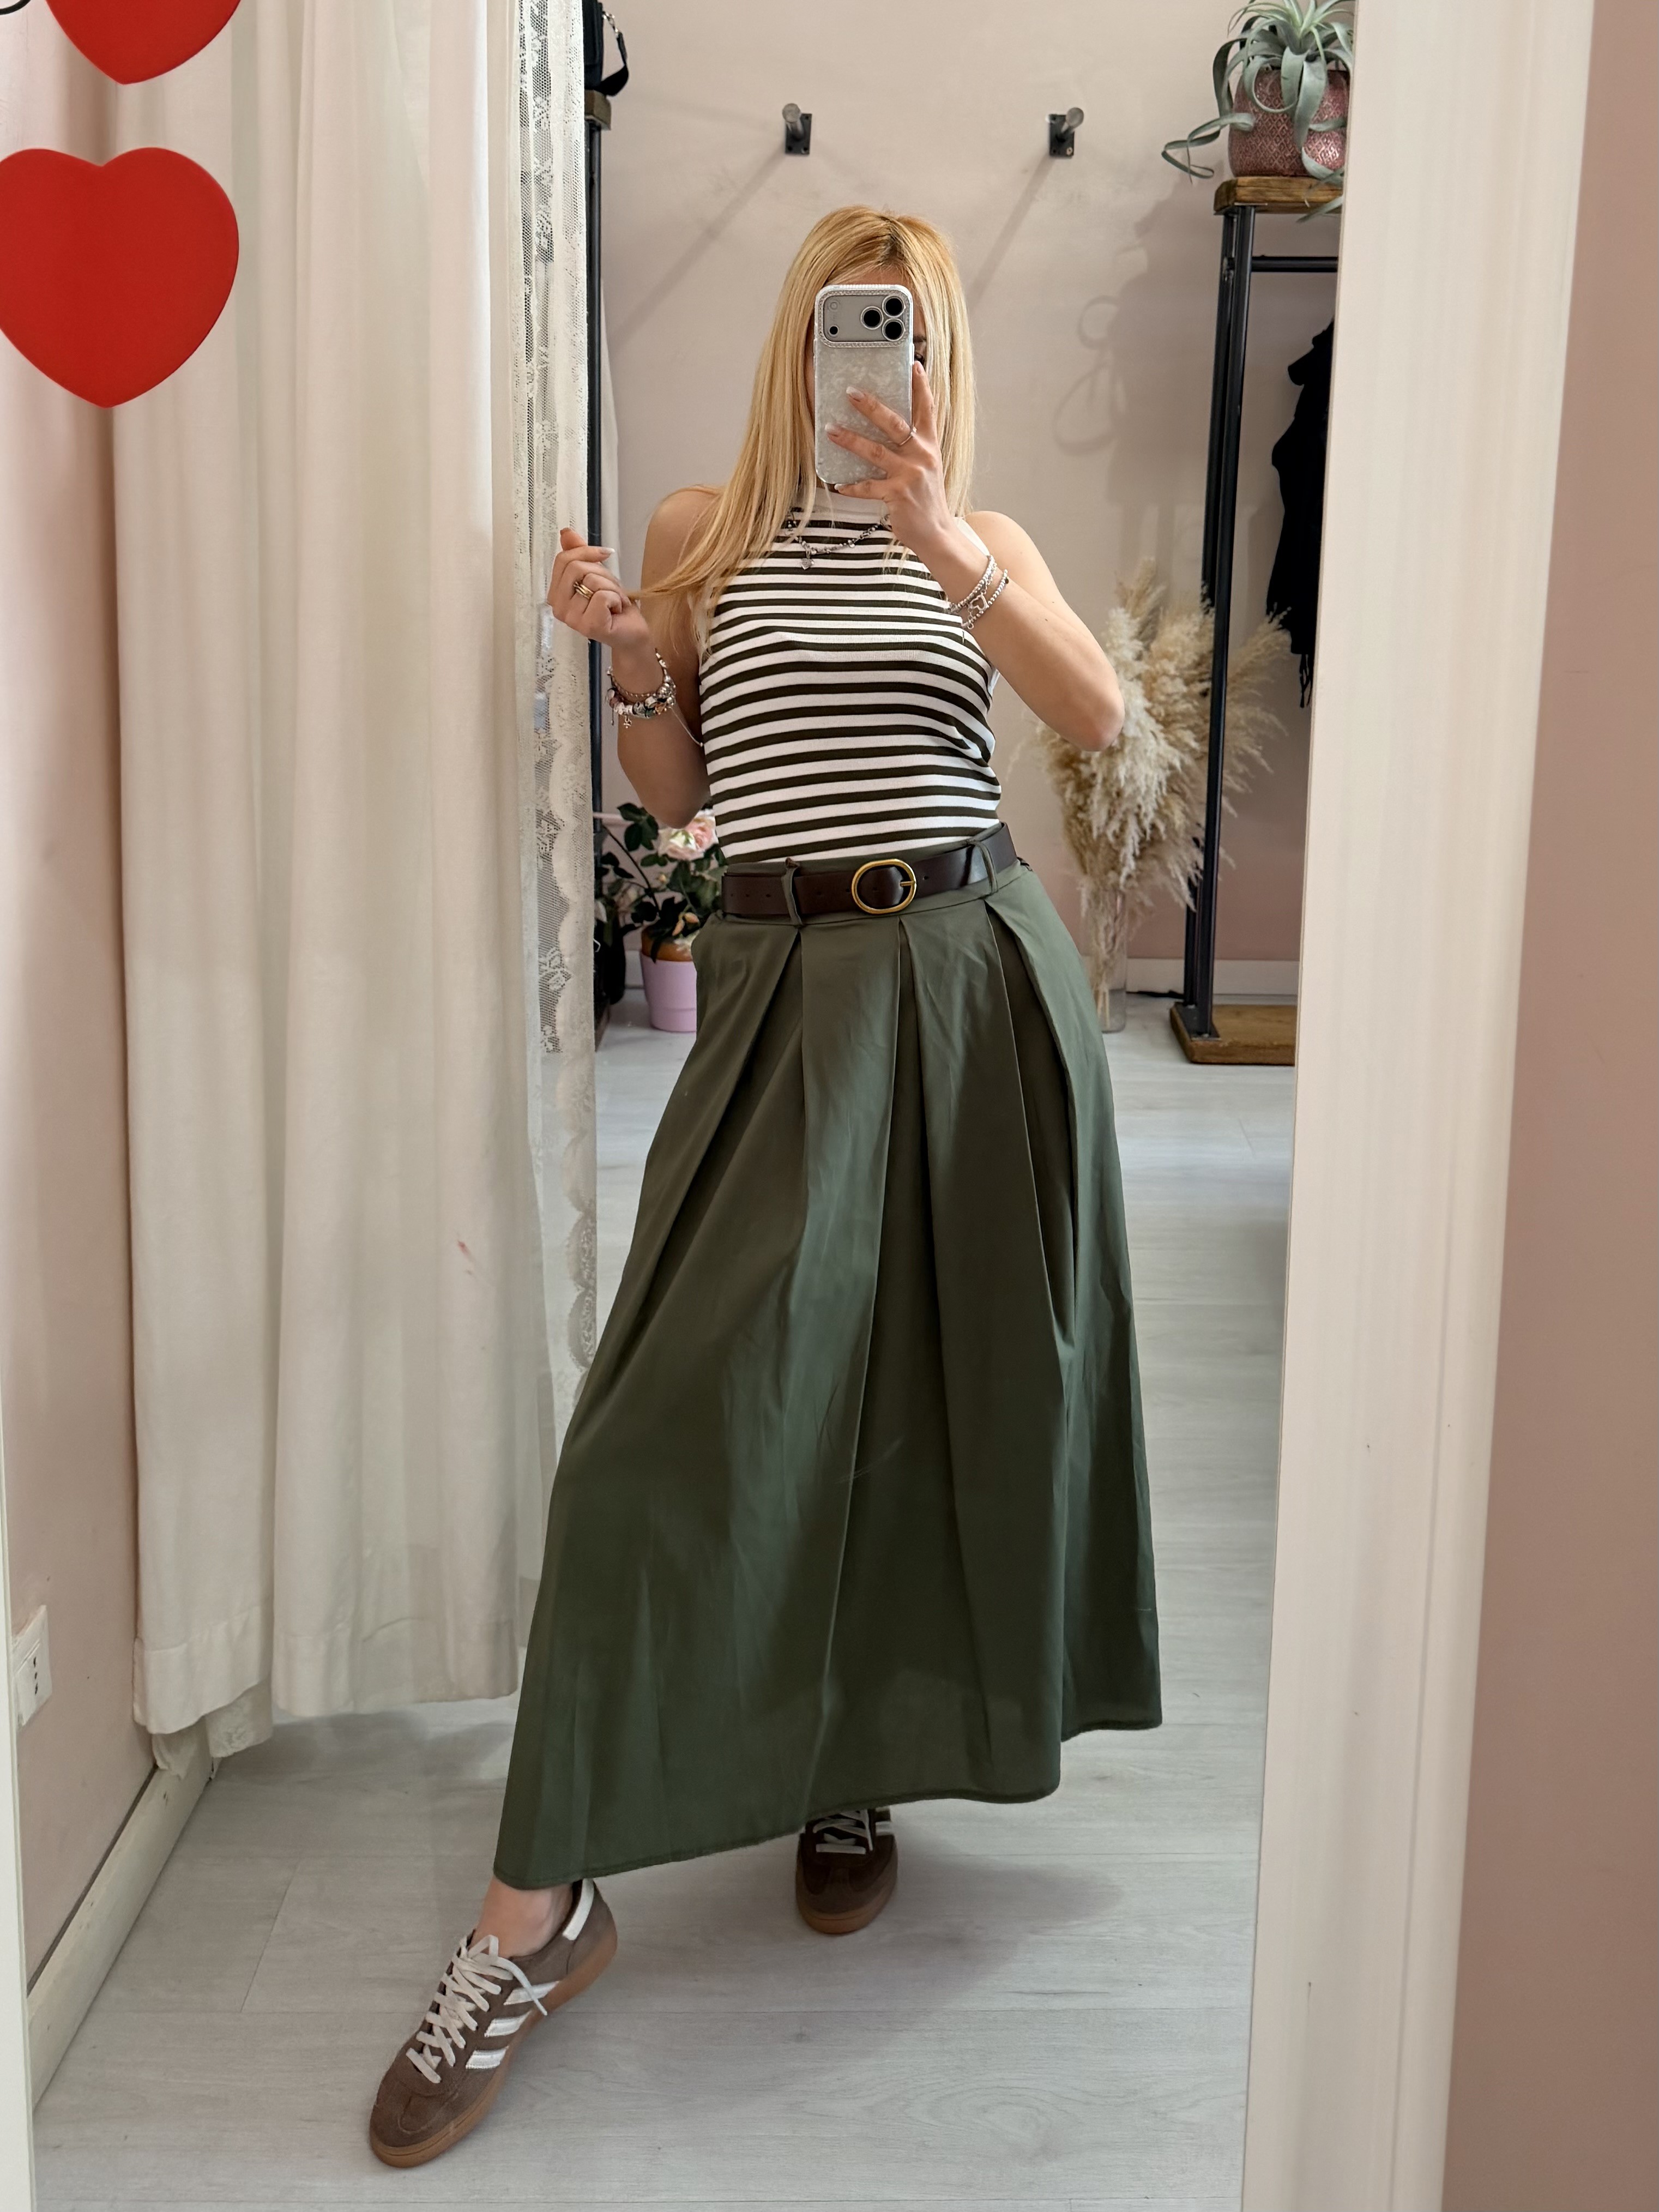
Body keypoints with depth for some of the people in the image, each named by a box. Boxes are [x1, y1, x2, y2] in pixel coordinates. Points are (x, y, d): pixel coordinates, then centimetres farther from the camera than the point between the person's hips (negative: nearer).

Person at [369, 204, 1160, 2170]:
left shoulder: (981, 539, 12)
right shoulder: (701, 533, 11)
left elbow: (1100, 717, -7)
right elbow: (678, 795, 12)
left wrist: (945, 543, -16)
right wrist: (626, 663, -6)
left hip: (978, 973, 2)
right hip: (786, 978, -2)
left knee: (942, 1382, 7)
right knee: (691, 1399, -11)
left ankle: (856, 1772, 30)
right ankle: (538, 1910, -5)